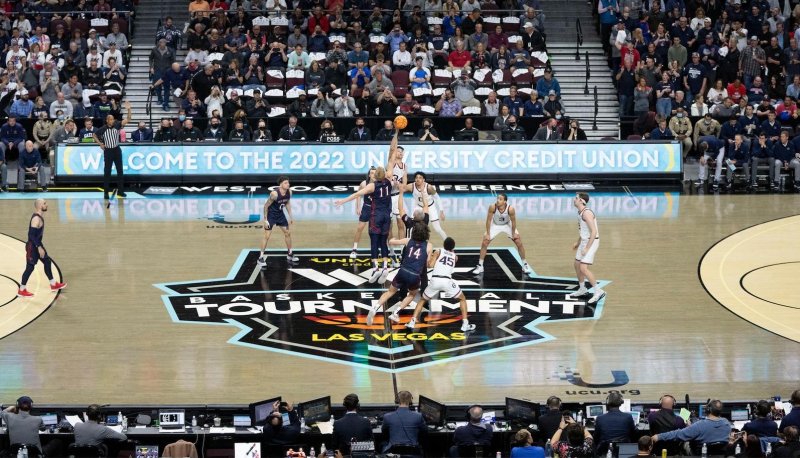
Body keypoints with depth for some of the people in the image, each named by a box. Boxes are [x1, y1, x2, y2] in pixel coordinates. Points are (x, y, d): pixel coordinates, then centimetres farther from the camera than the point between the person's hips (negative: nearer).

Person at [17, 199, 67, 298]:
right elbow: (32, 235, -28)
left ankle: (53, 284, 29)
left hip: (37, 244, 10)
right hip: (32, 246, -10)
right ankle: (22, 290, 7)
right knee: (30, 267, -3)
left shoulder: (40, 216, 7)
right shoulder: (36, 219, -25)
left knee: (47, 262, 17)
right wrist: (39, 247, -27)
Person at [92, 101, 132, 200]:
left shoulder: (117, 126, -6)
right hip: (108, 151, -2)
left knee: (120, 170, 5)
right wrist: (100, 144, -2)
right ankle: (106, 192, 4)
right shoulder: (103, 129, -8)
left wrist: (128, 110, -30)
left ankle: (120, 191, 13)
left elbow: (128, 119, -15)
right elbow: (95, 136, 7)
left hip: (117, 150, 2)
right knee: (107, 172, 0)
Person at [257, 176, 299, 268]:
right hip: (271, 215, -7)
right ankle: (261, 258, 1)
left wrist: (291, 217, 9)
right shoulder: (274, 194, -31)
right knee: (267, 236, -8)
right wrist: (265, 220, -20)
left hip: (280, 214, 7)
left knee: (288, 233, 12)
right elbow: (266, 206, -21)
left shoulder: (289, 192, -12)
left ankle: (289, 255, 28)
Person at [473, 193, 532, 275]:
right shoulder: (492, 207, -33)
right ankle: (480, 266, 5)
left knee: (519, 243, -3)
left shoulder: (510, 209, -34)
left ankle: (525, 265, 14)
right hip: (495, 225, 0)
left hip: (507, 225, 0)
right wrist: (488, 234, -17)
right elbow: (488, 220, -20)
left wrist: (513, 233, -9)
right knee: (484, 243, -7)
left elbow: (513, 222, -17)